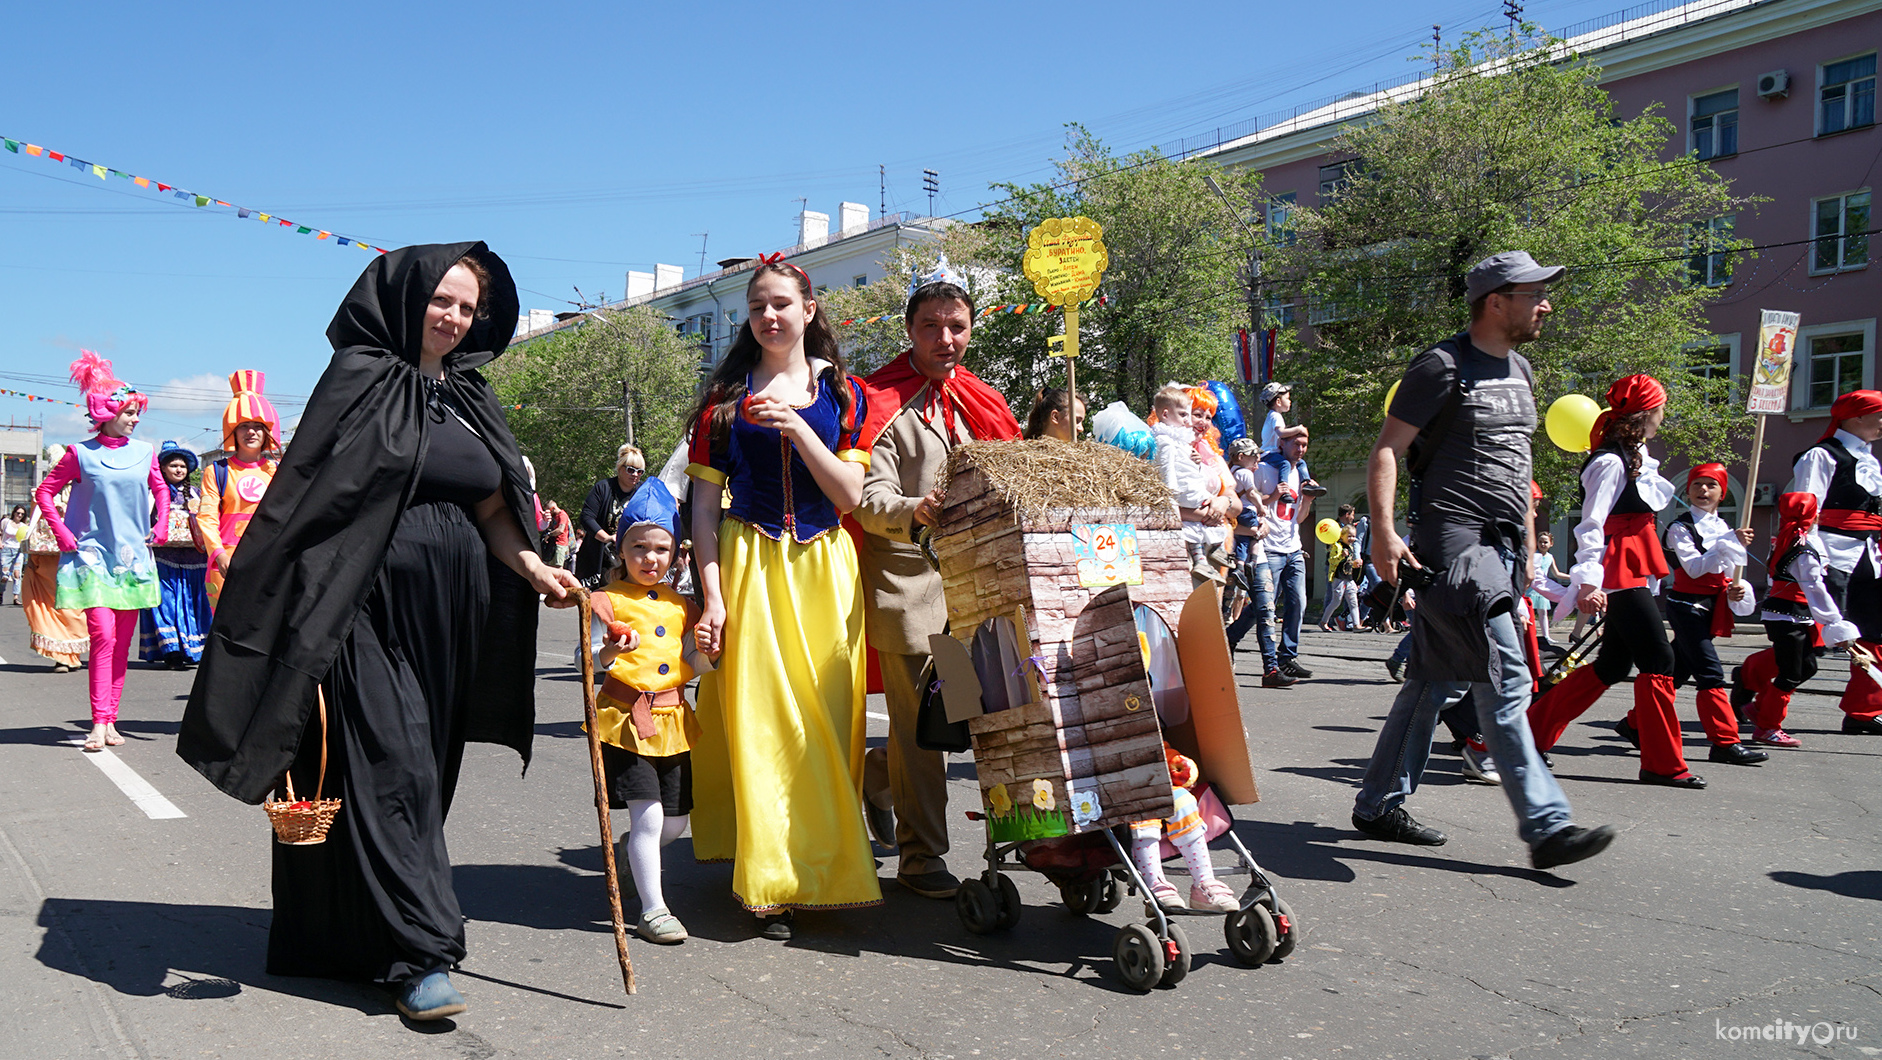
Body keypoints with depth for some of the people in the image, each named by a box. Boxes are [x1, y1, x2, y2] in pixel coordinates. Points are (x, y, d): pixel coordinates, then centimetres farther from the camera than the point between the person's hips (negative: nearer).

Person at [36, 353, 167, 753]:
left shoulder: (144, 452, 6)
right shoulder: (81, 454, -4)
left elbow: (160, 489, 23)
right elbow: (45, 492, 5)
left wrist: (160, 525, 12)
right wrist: (62, 533, -3)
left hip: (133, 556, 4)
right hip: (92, 555, -4)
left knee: (122, 642, 5)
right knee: (102, 635, -14)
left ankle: (110, 719, 13)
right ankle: (99, 722, -11)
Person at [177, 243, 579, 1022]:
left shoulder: (470, 396, 15)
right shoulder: (360, 379, -3)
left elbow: (492, 509, 15)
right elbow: (314, 492, -9)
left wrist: (531, 566, -3)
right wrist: (313, 625, -17)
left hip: (447, 615, 7)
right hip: (373, 602, -7)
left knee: (424, 770, 12)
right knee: (391, 767, -8)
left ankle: (359, 933, 27)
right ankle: (420, 954, -4)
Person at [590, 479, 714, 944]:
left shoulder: (681, 606, 11)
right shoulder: (609, 601, -4)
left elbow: (694, 666, 14)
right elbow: (588, 659, -9)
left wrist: (707, 651, -7)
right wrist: (609, 652, -29)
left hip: (672, 721, 5)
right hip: (626, 719, -5)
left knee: (674, 824, 10)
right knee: (648, 815, -11)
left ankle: (631, 851, 42)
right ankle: (653, 909, 2)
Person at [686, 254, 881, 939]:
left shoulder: (844, 393, 8)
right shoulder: (726, 396, 6)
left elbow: (849, 495, -1)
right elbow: (705, 501, 2)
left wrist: (796, 427, -14)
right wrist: (712, 593, -6)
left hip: (825, 571, 1)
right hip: (749, 567, -1)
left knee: (826, 722, 3)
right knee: (759, 722, -4)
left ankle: (827, 865, 20)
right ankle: (771, 884, 5)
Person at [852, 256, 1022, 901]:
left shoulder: (977, 401, 16)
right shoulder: (884, 403, -4)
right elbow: (869, 501, -14)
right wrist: (915, 512, -33)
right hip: (906, 578, -6)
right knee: (919, 720, -2)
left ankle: (875, 775, 36)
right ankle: (921, 855, 13)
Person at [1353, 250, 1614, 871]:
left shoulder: (1520, 370, 20)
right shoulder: (1443, 367, -7)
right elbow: (1386, 452, -10)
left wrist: (1530, 547, 25)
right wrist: (1383, 533, -21)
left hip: (1500, 546, 9)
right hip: (1452, 540, -9)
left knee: (1437, 682, 11)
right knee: (1504, 681, -13)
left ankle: (1378, 805, 20)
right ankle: (1546, 826, -9)